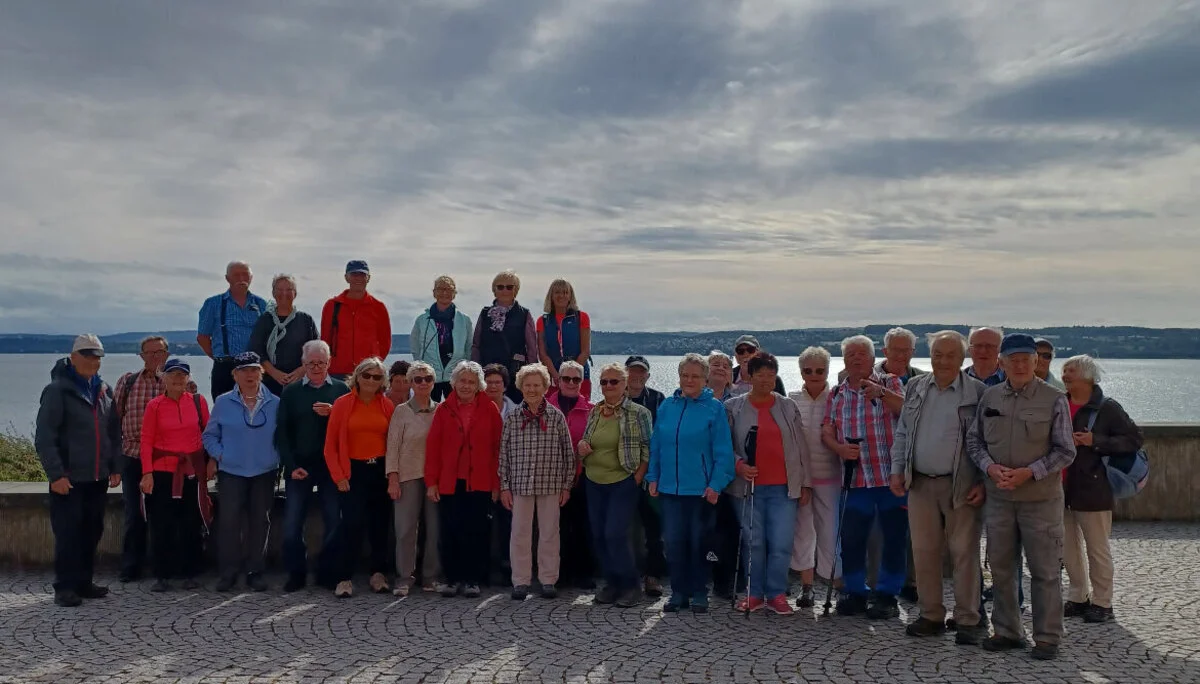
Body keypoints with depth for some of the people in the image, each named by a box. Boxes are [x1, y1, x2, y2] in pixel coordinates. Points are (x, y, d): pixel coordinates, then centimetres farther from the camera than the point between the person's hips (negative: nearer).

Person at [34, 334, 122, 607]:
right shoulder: (58, 390, -7)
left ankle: (83, 582, 20)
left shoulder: (104, 391, 12)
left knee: (92, 532, 10)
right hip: (69, 479, -6)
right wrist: (56, 474, -16)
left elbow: (114, 433, 16)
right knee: (68, 533, -2)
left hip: (98, 477, 6)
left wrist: (115, 467, 9)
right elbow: (44, 438, -11)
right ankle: (65, 587, 6)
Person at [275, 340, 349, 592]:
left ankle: (328, 573, 15)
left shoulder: (341, 389, 5)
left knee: (333, 521, 3)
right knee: (292, 522, -1)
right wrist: (291, 465, -6)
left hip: (331, 465, 0)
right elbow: (282, 432, 3)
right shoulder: (290, 391, 7)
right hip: (299, 467, 0)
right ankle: (296, 573, 13)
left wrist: (333, 413, -18)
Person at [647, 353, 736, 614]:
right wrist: (653, 477, 6)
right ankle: (679, 593, 17)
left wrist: (716, 484, -14)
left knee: (698, 542, 5)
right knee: (674, 541, 6)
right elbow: (656, 445, 12)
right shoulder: (667, 406, 8)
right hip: (670, 487, 4)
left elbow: (723, 451, -7)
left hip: (701, 490, -3)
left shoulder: (714, 408, -4)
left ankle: (699, 594, 18)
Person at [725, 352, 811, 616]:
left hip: (783, 487, 1)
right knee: (754, 542, 3)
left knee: (781, 543, -3)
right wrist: (738, 465, -14)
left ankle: (776, 594, 9)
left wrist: (805, 483, 8)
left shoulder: (788, 407, 10)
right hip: (748, 486, -1)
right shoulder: (733, 407, 5)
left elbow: (799, 448, 11)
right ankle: (754, 594, 15)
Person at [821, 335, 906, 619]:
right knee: (851, 537, 5)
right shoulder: (836, 395, 12)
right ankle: (854, 592, 21)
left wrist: (882, 393, -28)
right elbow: (826, 432, 9)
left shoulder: (890, 384, 3)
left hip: (892, 475, -3)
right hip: (856, 478, 3)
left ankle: (887, 595, 16)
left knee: (894, 538, 3)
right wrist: (840, 449, -10)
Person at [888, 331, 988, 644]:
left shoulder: (978, 393, -3)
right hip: (920, 483, 4)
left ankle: (968, 621, 10)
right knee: (924, 551, 8)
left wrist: (984, 484, -9)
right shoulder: (915, 388, 10)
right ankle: (931, 616, 20)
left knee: (965, 553, 0)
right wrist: (897, 470, 6)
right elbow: (902, 434, 15)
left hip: (962, 486, -4)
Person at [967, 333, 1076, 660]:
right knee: (1000, 568, 12)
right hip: (998, 497, 4)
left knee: (1045, 571, 4)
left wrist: (1029, 472, -16)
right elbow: (974, 440, 10)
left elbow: (1065, 451, -5)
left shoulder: (1054, 400, -5)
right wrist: (990, 467, -8)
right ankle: (1006, 631, 25)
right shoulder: (989, 397, 5)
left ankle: (1047, 638, 16)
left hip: (1041, 498, -4)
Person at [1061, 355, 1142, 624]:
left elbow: (1134, 439, -8)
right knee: (1068, 549, 13)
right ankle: (1078, 598, 25)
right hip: (1061, 489, 6)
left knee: (1097, 549, 4)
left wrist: (1095, 441, -17)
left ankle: (1102, 602, 15)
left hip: (1092, 490, -6)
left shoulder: (1107, 407, -7)